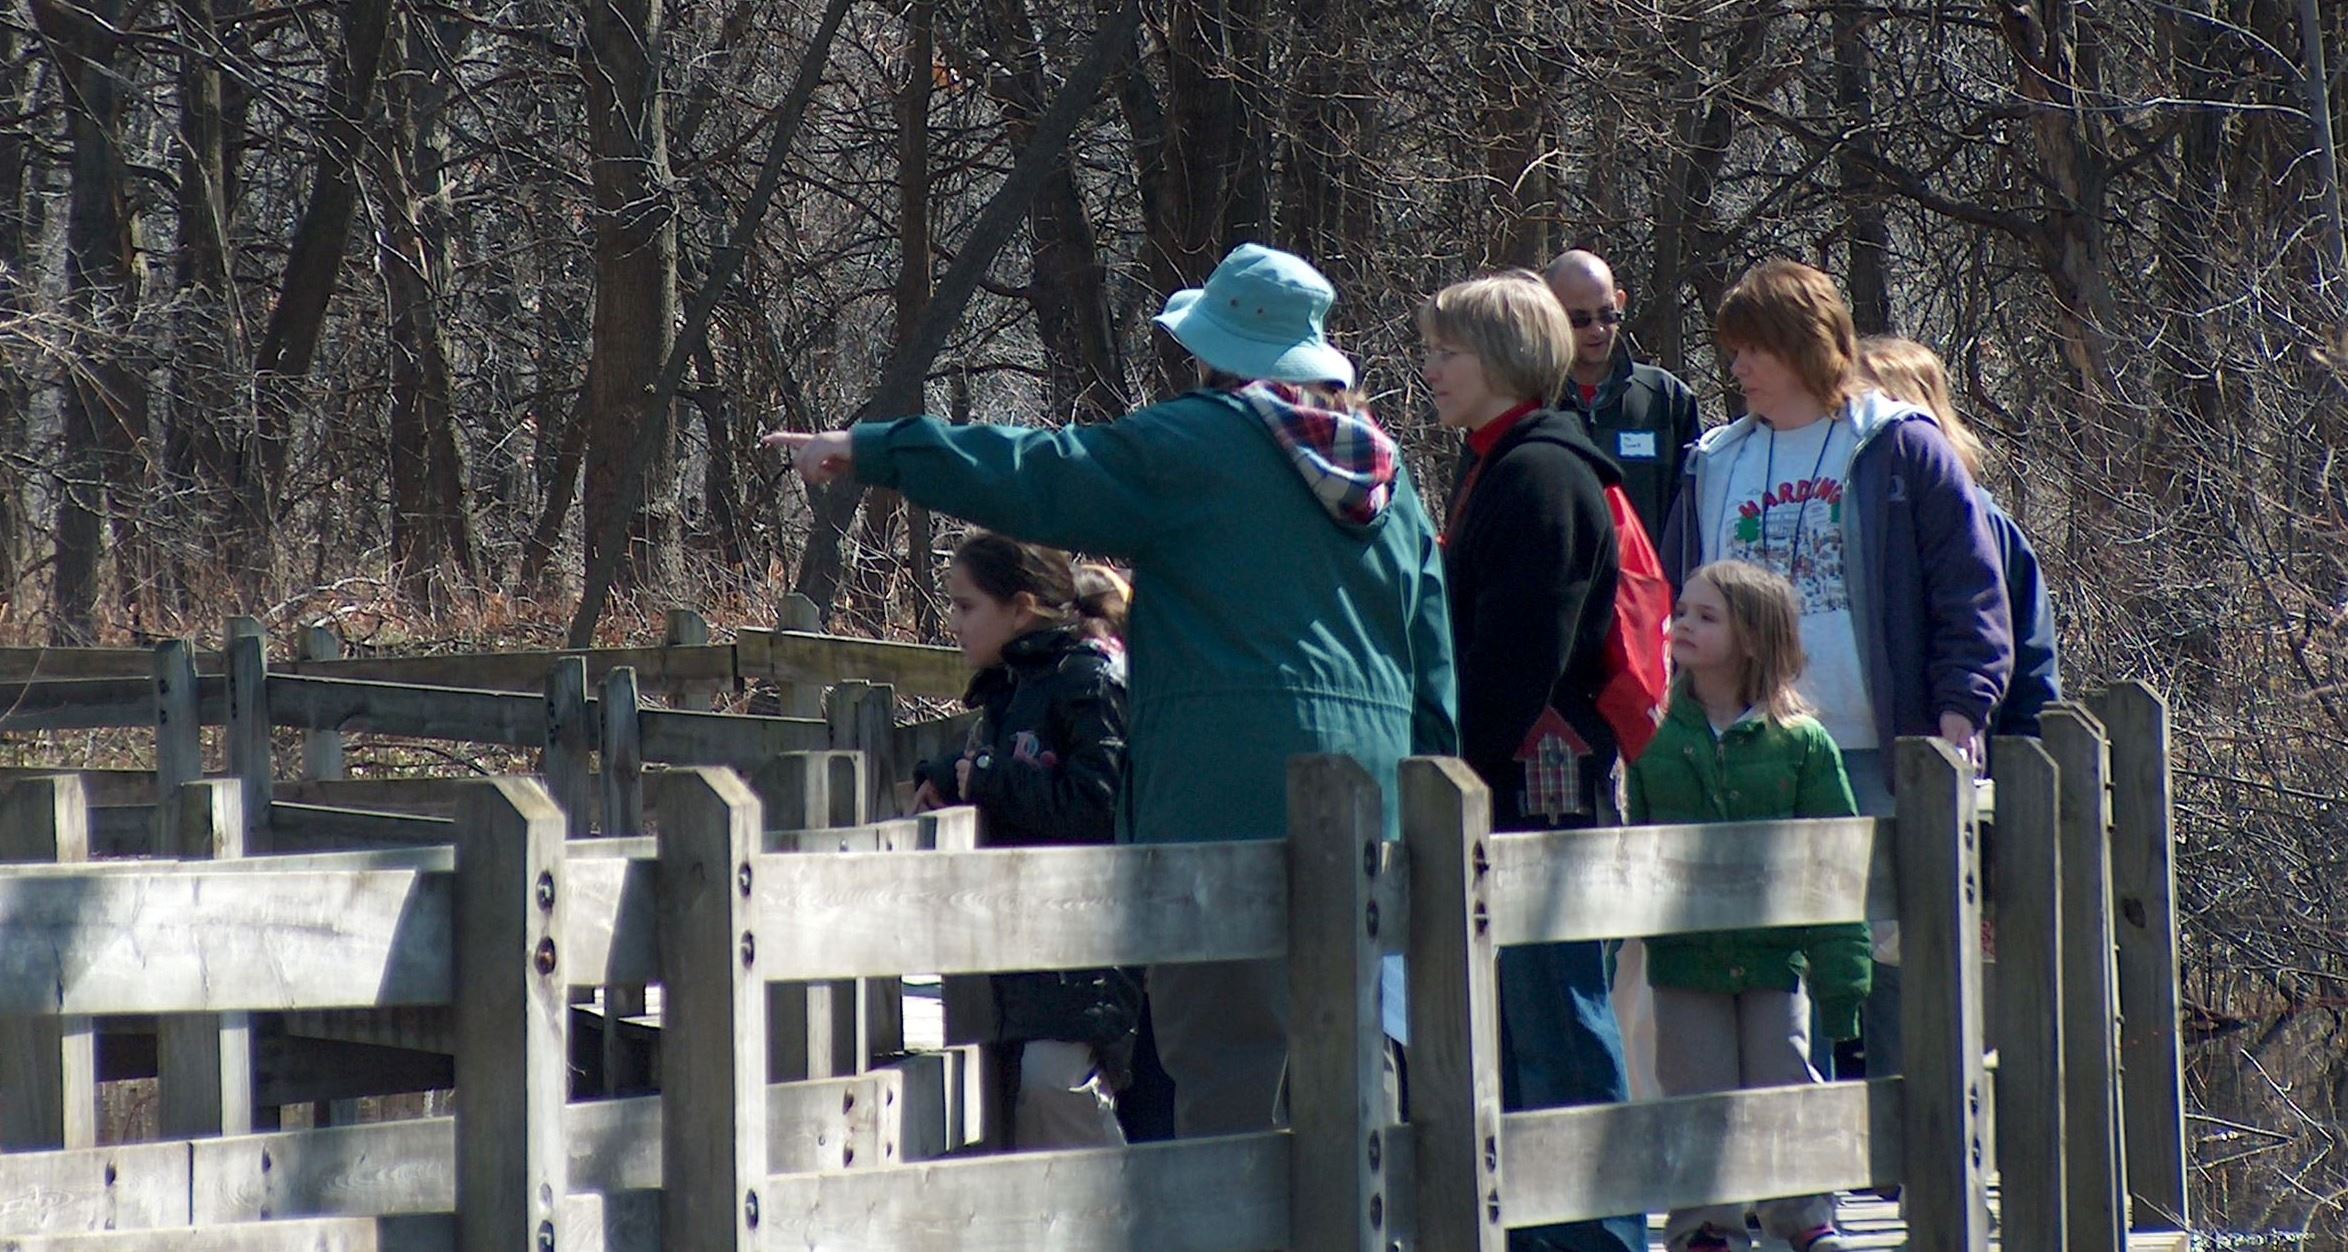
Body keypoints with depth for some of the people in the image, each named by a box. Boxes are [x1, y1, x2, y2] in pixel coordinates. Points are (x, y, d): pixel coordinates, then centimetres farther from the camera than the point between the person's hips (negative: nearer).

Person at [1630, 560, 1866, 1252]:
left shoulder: (1800, 742, -2)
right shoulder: (1652, 736, 0)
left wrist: (1841, 973, -3)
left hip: (1775, 955, -1)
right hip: (1682, 958, 1)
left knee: (1786, 1088, 4)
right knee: (1697, 1099, 4)